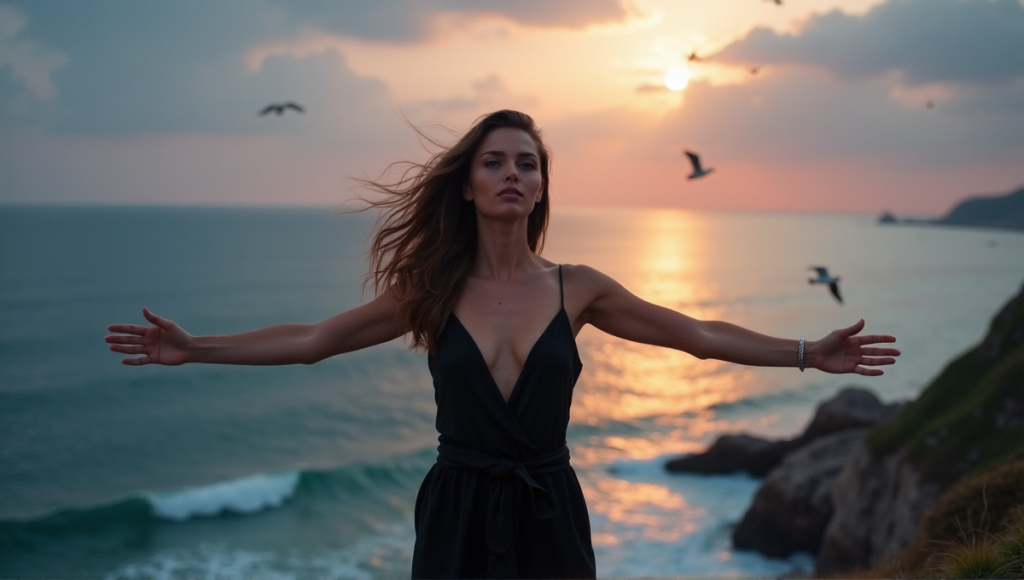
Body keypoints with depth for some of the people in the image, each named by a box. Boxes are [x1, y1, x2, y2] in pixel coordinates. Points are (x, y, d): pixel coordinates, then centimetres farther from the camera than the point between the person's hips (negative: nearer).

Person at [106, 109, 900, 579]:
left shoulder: (577, 288, -1)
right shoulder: (432, 292, -2)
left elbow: (700, 336, 4)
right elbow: (312, 340, 2)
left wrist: (808, 354, 0)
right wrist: (194, 349, -2)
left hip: (547, 514, 0)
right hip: (457, 513, 0)